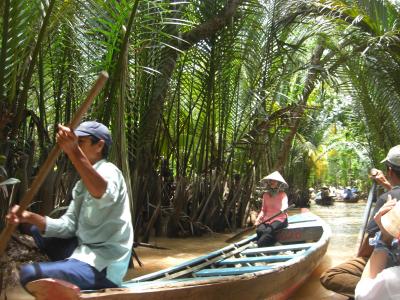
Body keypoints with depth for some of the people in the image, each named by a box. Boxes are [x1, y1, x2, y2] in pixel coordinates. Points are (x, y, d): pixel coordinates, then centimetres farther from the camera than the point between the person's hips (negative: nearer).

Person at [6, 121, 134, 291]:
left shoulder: (109, 171, -13)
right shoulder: (84, 183, 15)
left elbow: (104, 195, -39)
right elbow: (68, 226, 8)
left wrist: (74, 152, -50)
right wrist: (30, 218, -7)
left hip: (103, 268, -9)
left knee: (29, 274, -25)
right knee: (35, 228, 20)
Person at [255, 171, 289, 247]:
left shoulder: (282, 194, 0)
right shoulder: (265, 195, 13)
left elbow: (285, 204, -19)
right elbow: (263, 209, 12)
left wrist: (283, 209, -43)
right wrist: (259, 218, -7)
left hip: (279, 219, -4)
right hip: (267, 218, 4)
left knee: (269, 231, -33)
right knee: (259, 230, -29)